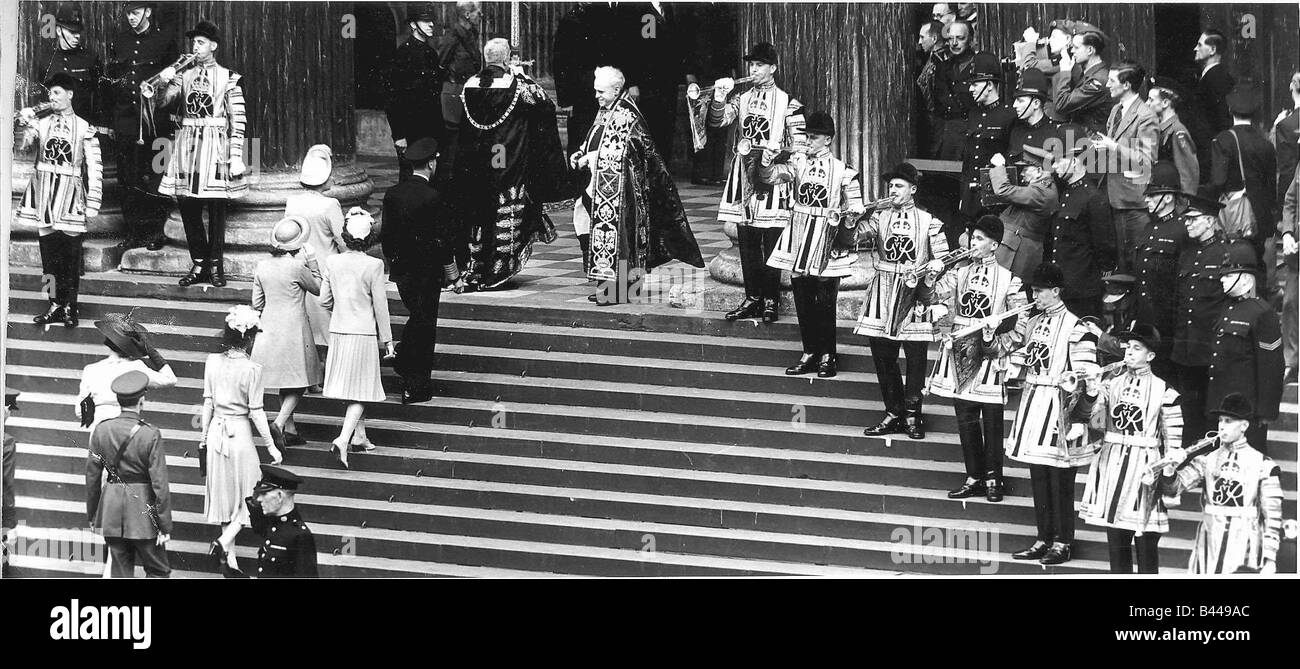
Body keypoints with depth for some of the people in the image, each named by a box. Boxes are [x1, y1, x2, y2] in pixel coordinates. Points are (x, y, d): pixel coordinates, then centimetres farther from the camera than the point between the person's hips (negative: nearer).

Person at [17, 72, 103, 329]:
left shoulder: (83, 128, 1)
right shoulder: (42, 124, 10)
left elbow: (94, 166, 0)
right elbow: (25, 146, -3)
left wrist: (93, 202, -6)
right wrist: (27, 127, -22)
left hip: (70, 194, -3)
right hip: (44, 192, 3)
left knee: (71, 253, -1)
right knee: (49, 251, 3)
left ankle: (69, 307, 5)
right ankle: (55, 305, 8)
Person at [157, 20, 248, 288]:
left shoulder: (228, 78, 3)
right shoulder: (183, 75, 13)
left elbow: (238, 119, 0)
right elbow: (162, 102, 3)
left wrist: (237, 156, -6)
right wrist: (161, 83, -17)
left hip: (215, 145, -3)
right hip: (186, 144, 3)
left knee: (216, 208, -2)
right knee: (187, 206, 2)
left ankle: (215, 265, 6)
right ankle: (198, 264, 10)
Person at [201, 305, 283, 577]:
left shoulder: (212, 362, -3)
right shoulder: (252, 369, -16)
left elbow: (208, 402, 4)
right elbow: (256, 412, -12)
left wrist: (203, 437, 14)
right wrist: (271, 446, -3)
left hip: (216, 432, 5)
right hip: (240, 434, -5)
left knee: (226, 497, 15)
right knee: (246, 498, 8)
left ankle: (230, 560, 19)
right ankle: (224, 543, -14)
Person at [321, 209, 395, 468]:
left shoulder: (332, 263, -3)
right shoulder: (374, 266, -14)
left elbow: (325, 300, 4)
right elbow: (380, 306, -9)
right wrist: (387, 339, 0)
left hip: (338, 332, 5)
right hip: (364, 334, -4)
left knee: (350, 388, 19)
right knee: (360, 391, 0)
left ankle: (359, 437, 29)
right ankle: (343, 440, -16)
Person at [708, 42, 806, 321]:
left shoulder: (788, 104, 0)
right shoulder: (741, 99, 13)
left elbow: (799, 147, 0)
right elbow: (717, 121, -1)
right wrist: (719, 98, -17)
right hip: (743, 178, 4)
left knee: (771, 243, -3)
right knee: (747, 243, 6)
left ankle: (770, 301, 3)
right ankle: (752, 299, 13)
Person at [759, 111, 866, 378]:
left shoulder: (842, 170, -3)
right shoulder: (798, 162, 6)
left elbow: (855, 210, 0)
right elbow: (770, 176, -4)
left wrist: (844, 224, -16)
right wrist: (766, 162, -23)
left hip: (827, 241, -4)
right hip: (799, 235, 4)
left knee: (825, 301, -1)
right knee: (802, 298, 7)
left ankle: (827, 356, 9)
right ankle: (809, 353, 16)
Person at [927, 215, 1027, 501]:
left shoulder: (1008, 279, -1)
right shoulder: (961, 274, 11)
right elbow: (943, 307, 13)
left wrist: (996, 324, -17)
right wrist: (932, 285, -2)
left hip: (989, 354, -4)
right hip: (960, 350, 4)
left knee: (991, 419, -1)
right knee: (965, 419, 6)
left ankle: (993, 478, 8)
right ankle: (974, 477, 14)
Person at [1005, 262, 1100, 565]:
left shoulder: (1075, 329, -12)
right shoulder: (1031, 324, 12)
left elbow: (1085, 376, -14)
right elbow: (1019, 362, 23)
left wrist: (1077, 417, -17)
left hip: (1059, 408, -7)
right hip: (1032, 402, 7)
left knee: (1060, 479, -1)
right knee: (1038, 477, 11)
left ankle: (1063, 542, 7)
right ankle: (1044, 539, 20)